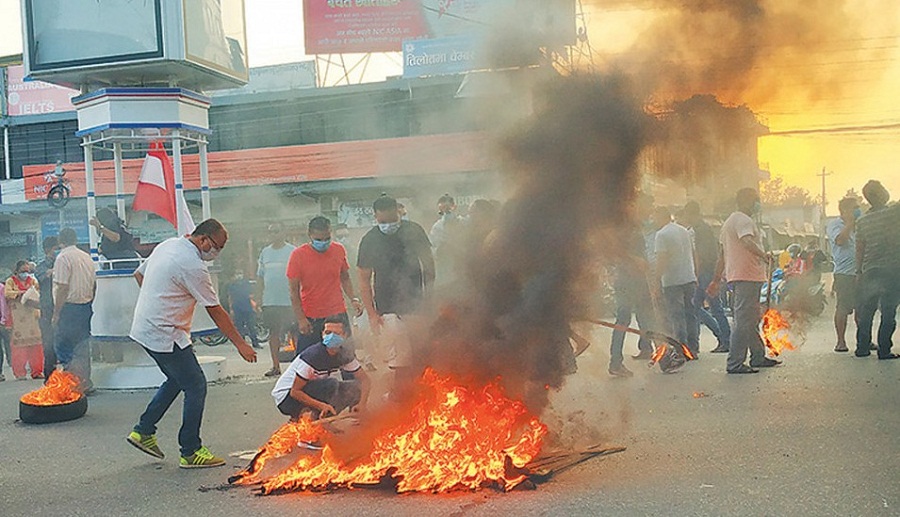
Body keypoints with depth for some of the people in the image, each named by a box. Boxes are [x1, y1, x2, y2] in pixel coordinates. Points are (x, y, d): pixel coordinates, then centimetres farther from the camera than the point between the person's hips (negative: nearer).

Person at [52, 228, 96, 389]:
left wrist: (56, 314, -13)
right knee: (82, 347, 13)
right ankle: (85, 383, 17)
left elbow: (62, 288, -16)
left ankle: (81, 383, -8)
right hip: (86, 307, 8)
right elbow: (94, 285, 16)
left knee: (64, 348, -3)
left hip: (69, 308, -8)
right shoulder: (87, 257, 13)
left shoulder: (63, 258, -11)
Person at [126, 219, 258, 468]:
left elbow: (139, 274, 20)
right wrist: (241, 344, -10)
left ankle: (143, 431, 26)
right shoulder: (193, 265, -20)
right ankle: (191, 452, 4)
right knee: (196, 386, -2)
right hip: (165, 336, -10)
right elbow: (215, 311, -16)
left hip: (144, 329, 10)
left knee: (176, 380, 23)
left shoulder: (167, 245, 8)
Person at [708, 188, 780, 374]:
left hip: (736, 276, 11)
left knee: (752, 319, 18)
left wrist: (716, 280, 23)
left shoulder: (730, 221, 22)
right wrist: (764, 256, -39)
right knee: (744, 321, -10)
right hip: (748, 276, -11)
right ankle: (734, 363, -10)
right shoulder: (743, 220, -10)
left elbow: (722, 254, 23)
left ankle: (758, 357, 27)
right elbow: (747, 242, -30)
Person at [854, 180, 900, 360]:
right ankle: (884, 350, 0)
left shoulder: (862, 221, 5)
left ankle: (862, 348, 15)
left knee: (865, 311, 12)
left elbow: (859, 249, 9)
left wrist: (859, 271, 15)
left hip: (869, 272, 4)